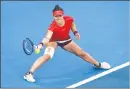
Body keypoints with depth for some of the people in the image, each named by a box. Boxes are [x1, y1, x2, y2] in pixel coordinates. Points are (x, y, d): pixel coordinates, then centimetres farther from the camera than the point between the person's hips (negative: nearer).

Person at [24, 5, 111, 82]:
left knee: (81, 53, 13)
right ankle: (29, 73, -23)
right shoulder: (53, 26, -39)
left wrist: (75, 32, -13)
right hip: (54, 41, -4)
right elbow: (47, 37, -55)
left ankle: (98, 64, 37)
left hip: (66, 40, 4)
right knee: (47, 56, -30)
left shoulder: (69, 19, -27)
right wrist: (41, 44, -73)